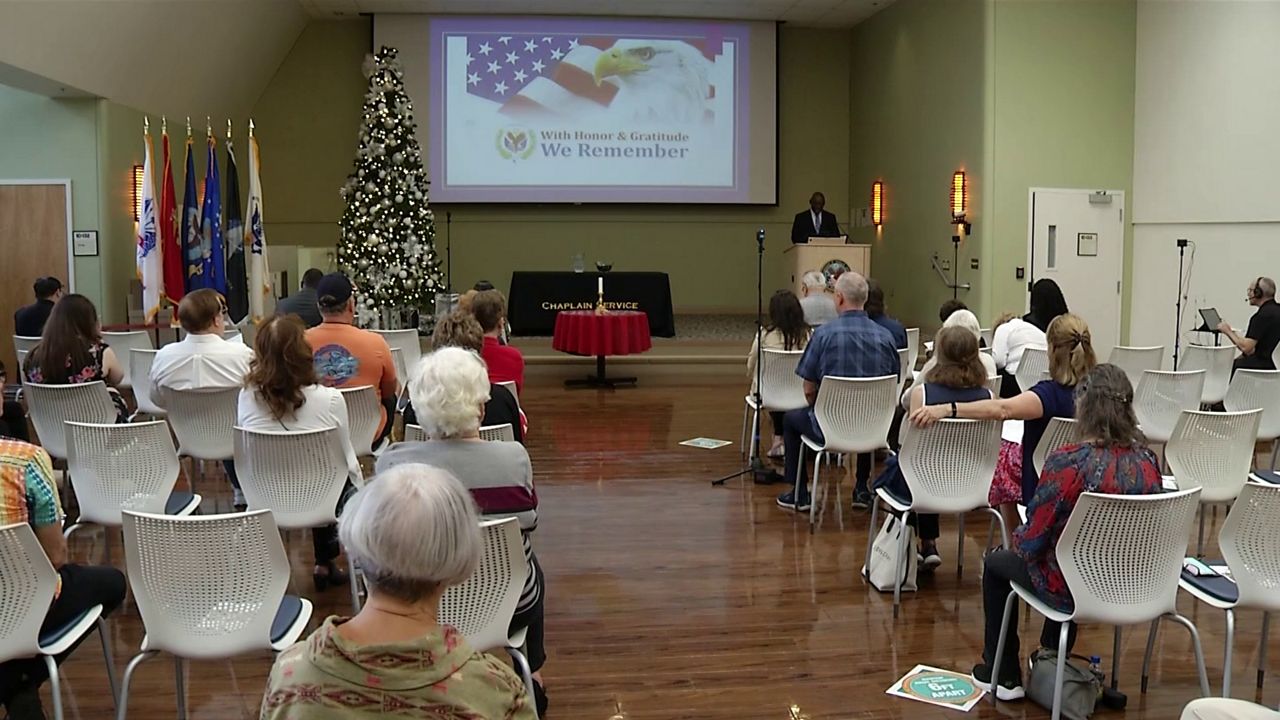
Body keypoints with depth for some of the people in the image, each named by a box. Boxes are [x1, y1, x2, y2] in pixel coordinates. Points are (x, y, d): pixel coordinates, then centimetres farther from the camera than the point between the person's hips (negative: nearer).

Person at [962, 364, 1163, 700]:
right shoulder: (1147, 460, -9)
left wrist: (1018, 539, 5)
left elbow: (1033, 539, -20)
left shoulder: (1067, 463, -27)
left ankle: (1003, 676, 32)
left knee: (995, 563, 23)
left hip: (1076, 589, -6)